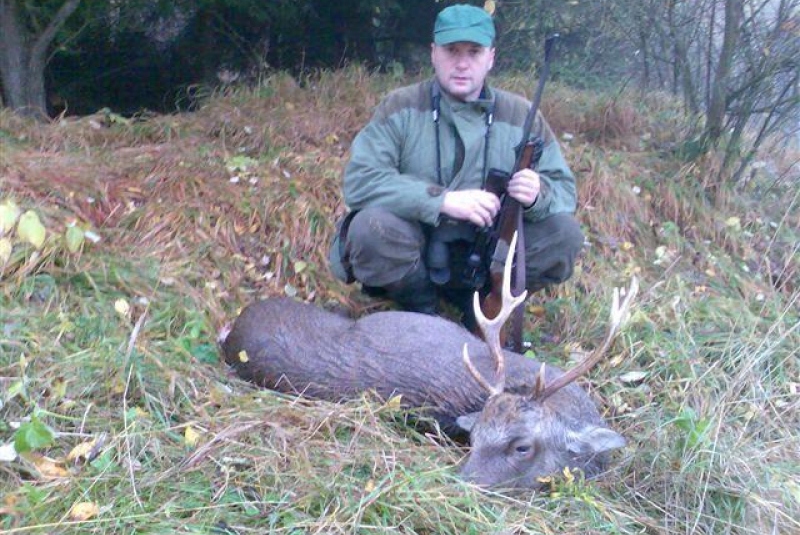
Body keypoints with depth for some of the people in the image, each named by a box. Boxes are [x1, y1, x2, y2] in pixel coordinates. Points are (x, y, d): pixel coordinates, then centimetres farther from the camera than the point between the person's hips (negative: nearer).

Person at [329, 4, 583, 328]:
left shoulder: (522, 116, -2)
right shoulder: (401, 107, -10)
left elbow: (565, 189, -1)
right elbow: (358, 181, -20)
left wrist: (539, 195, -27)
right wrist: (443, 200, -30)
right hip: (414, 250, -2)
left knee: (565, 234, -17)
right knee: (371, 227, -32)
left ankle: (471, 296, 2)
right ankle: (421, 304, -2)